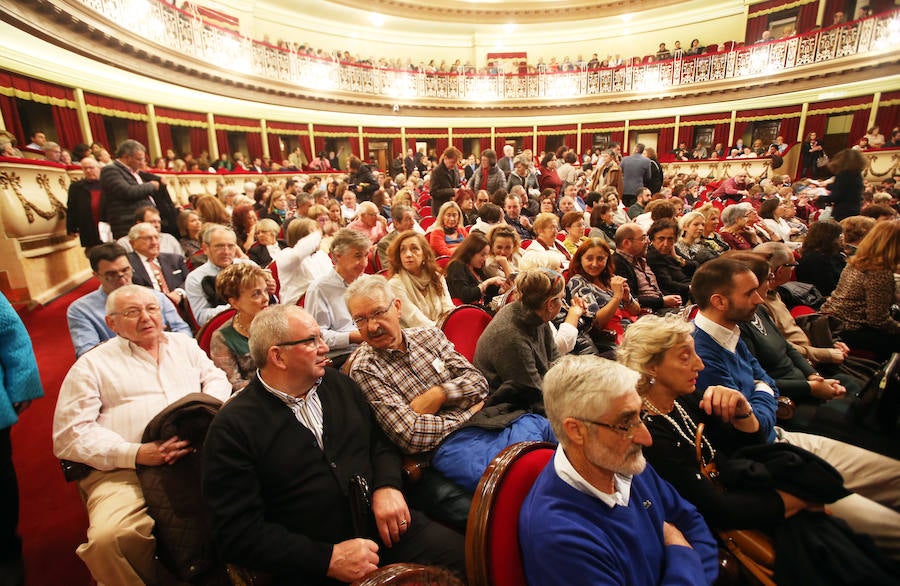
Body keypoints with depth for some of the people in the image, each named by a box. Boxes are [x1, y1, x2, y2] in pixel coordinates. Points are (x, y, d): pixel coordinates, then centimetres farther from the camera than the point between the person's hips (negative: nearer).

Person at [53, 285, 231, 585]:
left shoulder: (184, 344, 21)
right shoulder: (92, 365, 10)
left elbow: (216, 379, 20)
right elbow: (70, 434, 3)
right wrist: (135, 454, -14)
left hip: (199, 454, 3)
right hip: (126, 470, -2)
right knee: (108, 538, -31)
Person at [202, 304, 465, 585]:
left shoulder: (338, 383, 9)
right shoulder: (232, 427, -6)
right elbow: (236, 532, -8)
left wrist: (388, 486, -5)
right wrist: (328, 558, -14)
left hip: (385, 525, 5)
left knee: (462, 554, -13)